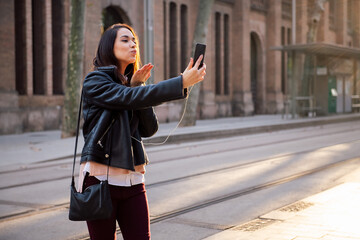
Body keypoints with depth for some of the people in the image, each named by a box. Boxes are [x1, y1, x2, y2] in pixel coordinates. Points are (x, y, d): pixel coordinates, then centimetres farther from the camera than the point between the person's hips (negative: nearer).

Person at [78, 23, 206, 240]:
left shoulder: (131, 84, 15)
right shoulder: (95, 82, -5)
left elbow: (149, 129, 4)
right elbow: (129, 98, -23)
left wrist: (137, 87, -5)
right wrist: (182, 82, -29)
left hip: (132, 179, 5)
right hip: (100, 176, -5)